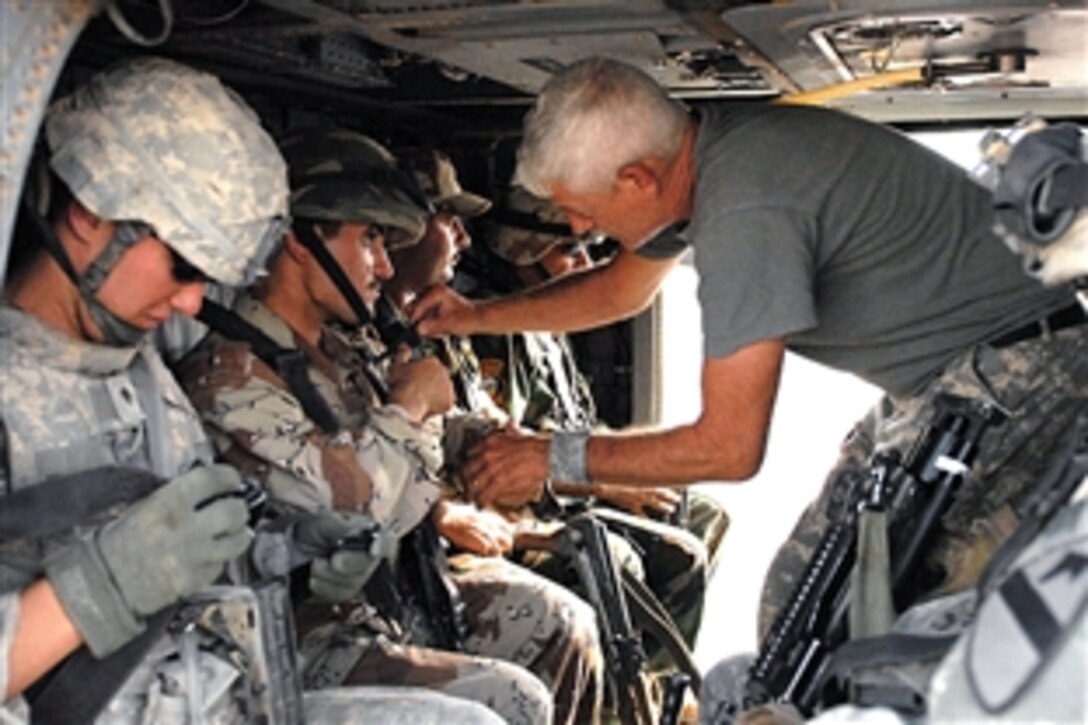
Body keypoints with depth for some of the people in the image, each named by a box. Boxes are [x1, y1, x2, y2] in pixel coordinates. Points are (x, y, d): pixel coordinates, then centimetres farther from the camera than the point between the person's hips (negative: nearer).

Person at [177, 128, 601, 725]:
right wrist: (410, 403, -17)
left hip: (382, 593, 10)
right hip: (300, 637, -9)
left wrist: (433, 510, 2)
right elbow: (338, 501, -32)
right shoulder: (230, 372, -22)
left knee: (563, 624, 10)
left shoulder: (335, 355, 9)